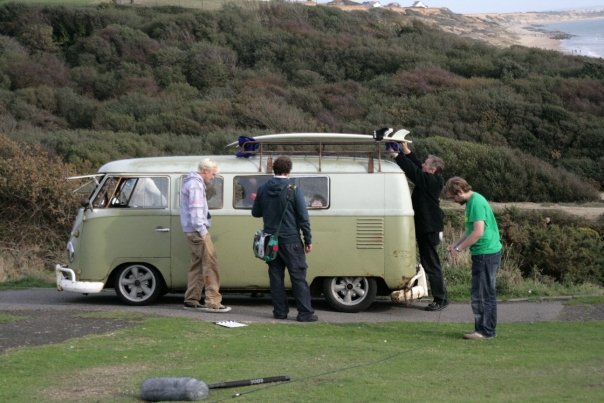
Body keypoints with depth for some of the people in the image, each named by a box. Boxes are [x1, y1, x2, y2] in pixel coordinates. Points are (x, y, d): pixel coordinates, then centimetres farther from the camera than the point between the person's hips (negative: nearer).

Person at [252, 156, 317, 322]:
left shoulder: (263, 189, 3)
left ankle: (280, 311, 10)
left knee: (276, 276, 10)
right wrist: (308, 240, -3)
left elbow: (256, 212, 13)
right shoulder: (293, 190, -10)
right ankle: (305, 313, -3)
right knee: (298, 277, -1)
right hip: (290, 240, -4)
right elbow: (303, 217, -9)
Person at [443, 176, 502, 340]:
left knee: (484, 293, -5)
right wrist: (456, 244, 14)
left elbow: (478, 232, -24)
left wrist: (459, 248, -16)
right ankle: (482, 328, 19)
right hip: (483, 253, 10)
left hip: (486, 253, -10)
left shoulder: (476, 203, -18)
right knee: (478, 292, 13)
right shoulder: (472, 201, 14)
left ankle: (486, 331, 0)